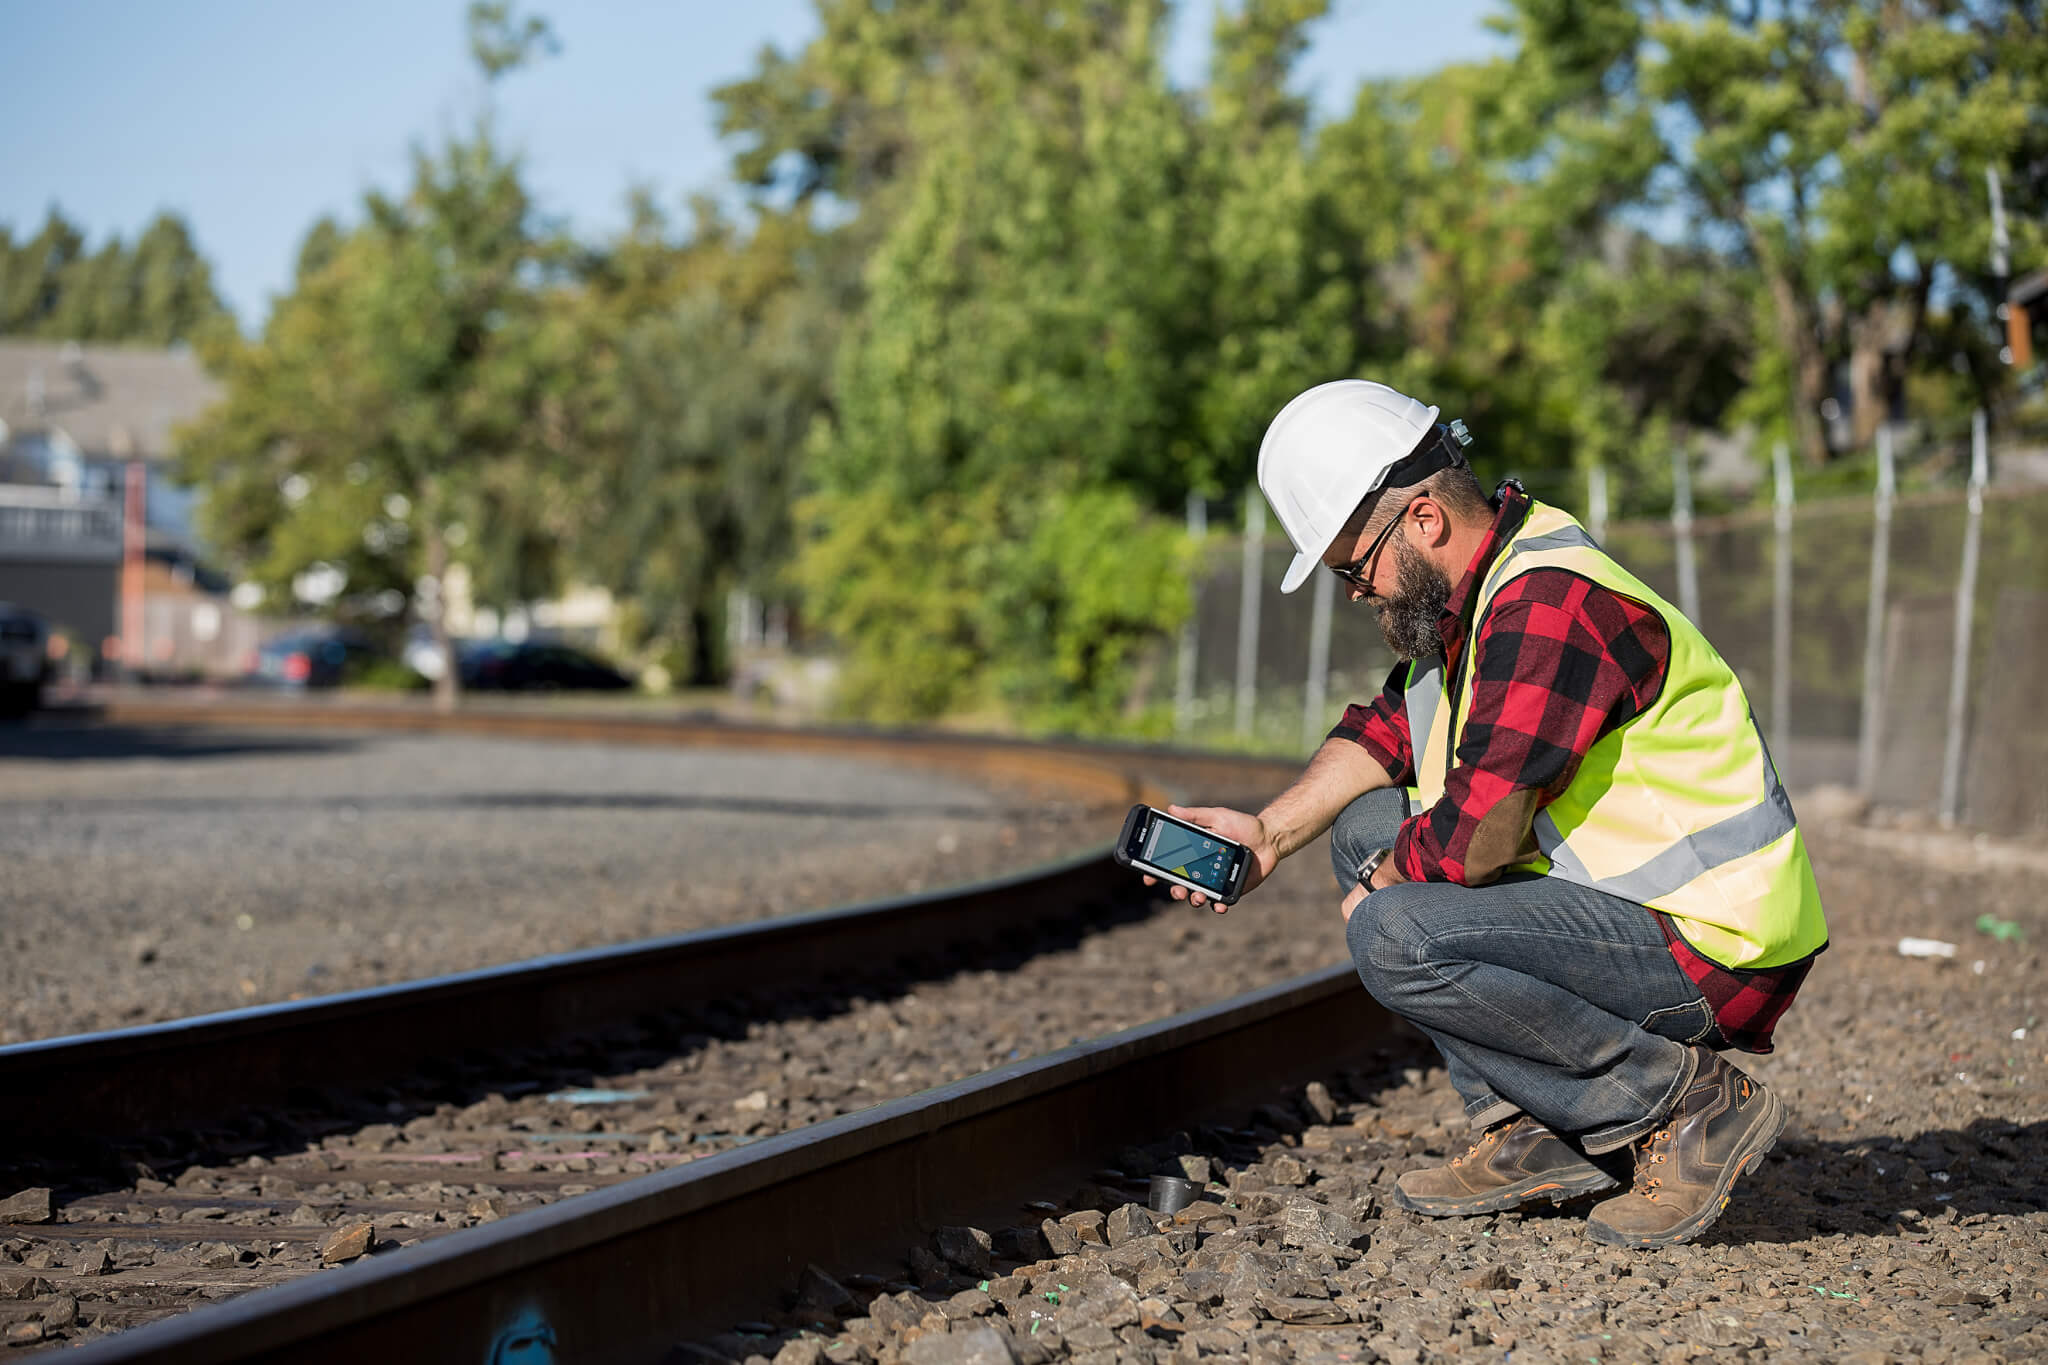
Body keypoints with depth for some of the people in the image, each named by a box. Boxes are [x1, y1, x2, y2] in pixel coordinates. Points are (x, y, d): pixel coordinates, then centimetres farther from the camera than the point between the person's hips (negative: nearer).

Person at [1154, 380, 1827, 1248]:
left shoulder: (1549, 606, -22)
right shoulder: (1476, 586, 9)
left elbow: (1477, 835, -27)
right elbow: (1390, 728, 20)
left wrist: (1381, 889, -7)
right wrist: (1269, 830, 7)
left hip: (1715, 947, -10)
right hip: (1622, 900, 10)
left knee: (1398, 940, -25)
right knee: (1367, 825, 13)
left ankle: (1687, 1102, -10)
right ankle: (1536, 1136, 6)